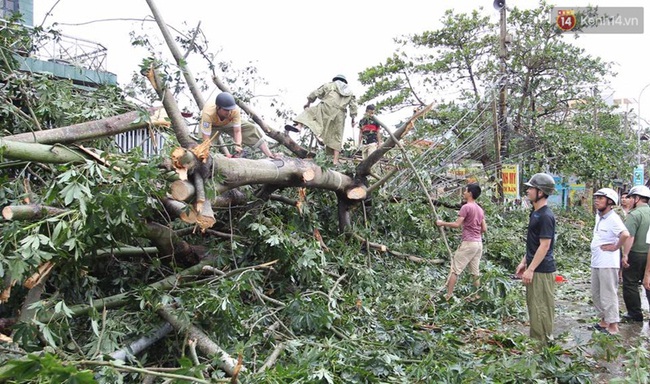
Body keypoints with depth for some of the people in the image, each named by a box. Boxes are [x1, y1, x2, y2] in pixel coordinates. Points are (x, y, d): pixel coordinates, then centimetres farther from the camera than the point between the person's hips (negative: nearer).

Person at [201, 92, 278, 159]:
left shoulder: (235, 110, -38)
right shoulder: (208, 114, -45)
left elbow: (237, 131, -30)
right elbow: (206, 138, -44)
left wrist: (238, 145, -47)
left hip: (228, 123, 2)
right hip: (212, 125, -2)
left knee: (252, 129, -11)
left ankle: (270, 155, -8)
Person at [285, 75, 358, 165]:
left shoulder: (329, 85, 19)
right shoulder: (350, 92, 27)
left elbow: (316, 93, 14)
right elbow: (353, 105, 17)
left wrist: (308, 102, 25)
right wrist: (353, 118, 19)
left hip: (327, 107, -3)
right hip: (340, 114, 3)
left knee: (308, 112, 9)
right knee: (337, 137, 6)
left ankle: (299, 126, -21)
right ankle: (335, 160, 2)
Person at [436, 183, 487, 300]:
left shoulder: (466, 207, -11)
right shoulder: (480, 209, 13)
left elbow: (457, 224, -17)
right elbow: (484, 229, 14)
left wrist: (442, 223, -6)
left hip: (468, 243, -8)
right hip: (479, 243, 8)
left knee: (455, 269, -3)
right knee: (475, 271, 11)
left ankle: (448, 295, -3)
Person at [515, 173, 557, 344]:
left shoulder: (545, 216, -18)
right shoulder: (535, 213, 12)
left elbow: (544, 246, -20)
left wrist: (530, 269, -19)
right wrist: (524, 262, 18)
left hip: (542, 270, -10)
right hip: (534, 268, 10)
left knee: (541, 308, -1)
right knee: (533, 306, 16)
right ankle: (535, 341, 26)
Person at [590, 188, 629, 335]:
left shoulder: (613, 218, -17)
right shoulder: (598, 216, 10)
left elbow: (625, 234, -33)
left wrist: (615, 247, -20)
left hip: (607, 263, -9)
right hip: (595, 262, 9)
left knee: (608, 295, -1)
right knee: (596, 294, 17)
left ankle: (613, 326, 8)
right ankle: (603, 320, 30)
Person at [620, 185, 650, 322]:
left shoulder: (634, 214, -14)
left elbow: (629, 237, -22)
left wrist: (625, 255, -20)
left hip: (636, 254, -7)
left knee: (630, 284, 4)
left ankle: (634, 314, 10)